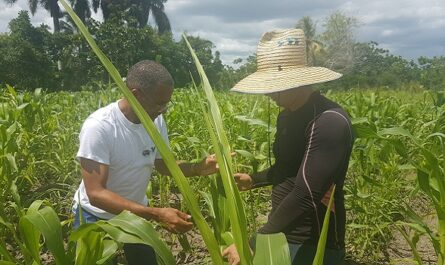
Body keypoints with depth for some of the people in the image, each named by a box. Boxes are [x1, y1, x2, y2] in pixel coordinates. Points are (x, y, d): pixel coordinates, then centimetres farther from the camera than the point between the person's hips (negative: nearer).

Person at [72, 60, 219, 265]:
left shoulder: (156, 120, -13)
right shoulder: (98, 127, -31)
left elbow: (162, 164, -2)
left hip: (137, 212, 5)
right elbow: (95, 193, -34)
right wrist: (157, 215, -42)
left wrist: (199, 168, -22)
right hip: (97, 217, -5)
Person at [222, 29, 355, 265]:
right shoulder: (287, 116, 5)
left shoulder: (329, 122, -24)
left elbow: (305, 195, -30)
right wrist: (253, 180, 5)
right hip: (281, 234, 8)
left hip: (312, 246, -8)